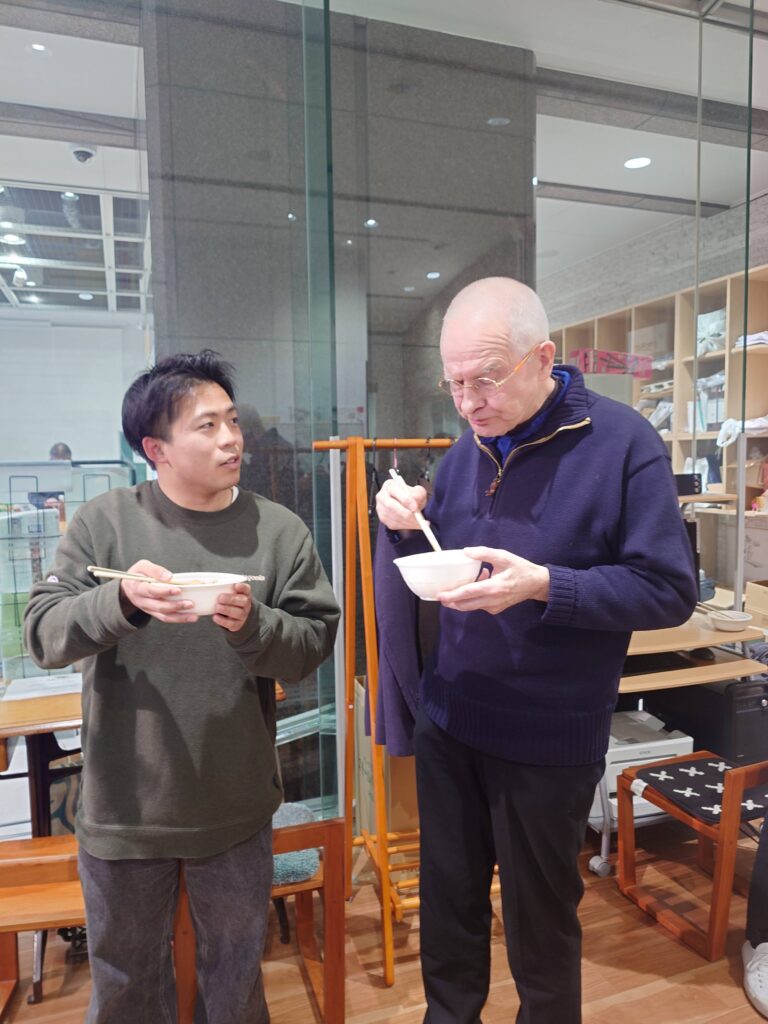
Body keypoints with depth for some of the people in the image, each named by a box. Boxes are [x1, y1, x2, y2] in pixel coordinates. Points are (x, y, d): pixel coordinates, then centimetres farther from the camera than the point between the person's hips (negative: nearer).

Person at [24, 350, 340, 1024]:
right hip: (124, 804, 0)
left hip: (236, 805, 1)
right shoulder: (104, 523, -8)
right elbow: (44, 634, -12)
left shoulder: (281, 530, -6)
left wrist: (253, 625, -27)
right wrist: (120, 600, -30)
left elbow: (315, 641, -8)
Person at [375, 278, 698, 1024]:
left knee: (539, 921, 17)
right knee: (448, 901, 22)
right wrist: (407, 527, -11)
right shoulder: (467, 448, 4)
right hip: (447, 721, 5)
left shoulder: (622, 442, -14)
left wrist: (542, 584, -29)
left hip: (548, 738, -5)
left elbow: (670, 591, -16)